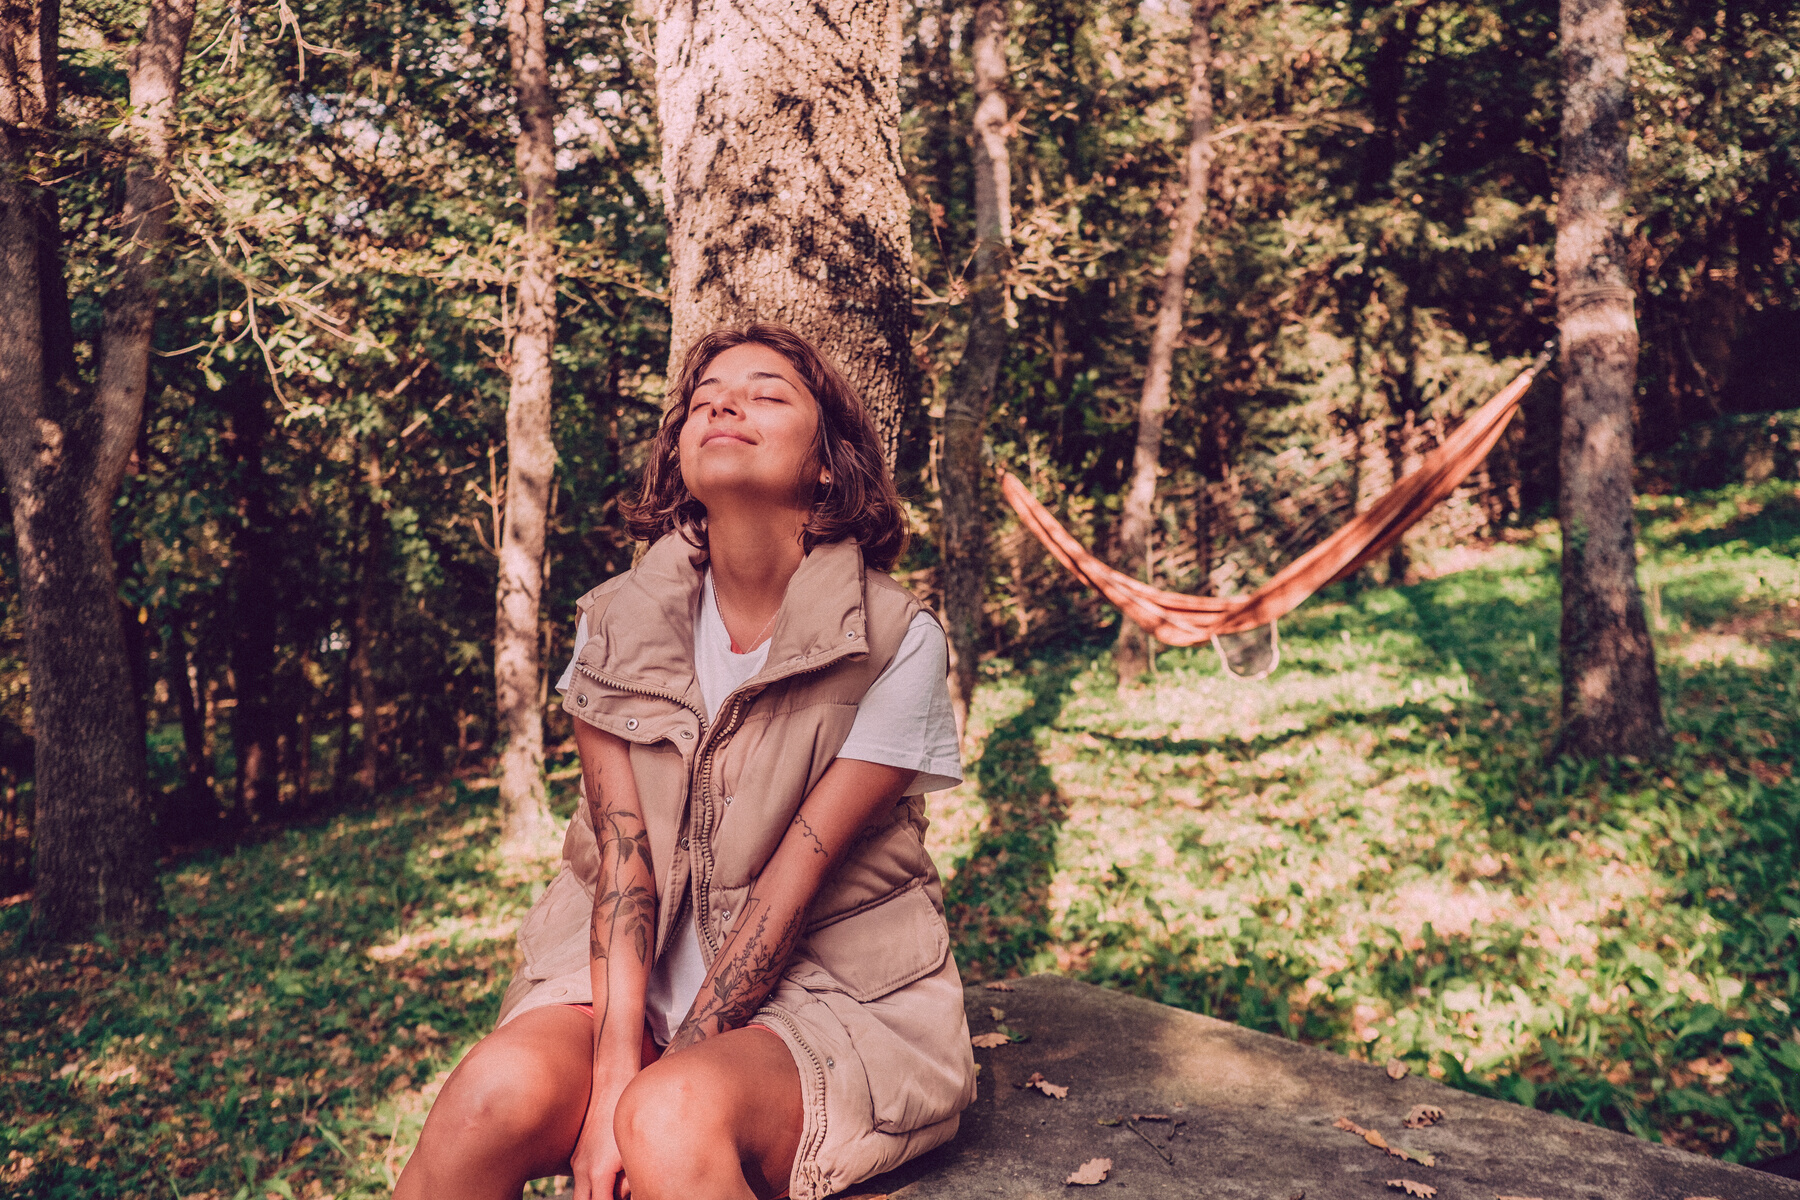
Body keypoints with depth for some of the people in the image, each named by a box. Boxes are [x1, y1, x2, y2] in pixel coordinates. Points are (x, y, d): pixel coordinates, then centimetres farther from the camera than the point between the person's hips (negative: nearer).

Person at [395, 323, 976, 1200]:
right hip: (634, 980, 3)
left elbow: (791, 886, -14)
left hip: (829, 993, -3)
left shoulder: (895, 642, -12)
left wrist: (649, 1095, -14)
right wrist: (613, 1074, -19)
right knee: (498, 1091, -25)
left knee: (674, 1120, -31)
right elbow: (620, 854, -7)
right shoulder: (618, 621, 0)